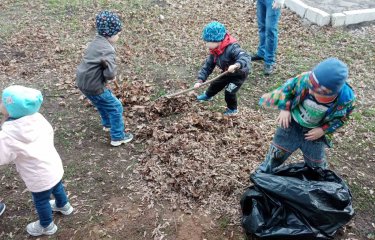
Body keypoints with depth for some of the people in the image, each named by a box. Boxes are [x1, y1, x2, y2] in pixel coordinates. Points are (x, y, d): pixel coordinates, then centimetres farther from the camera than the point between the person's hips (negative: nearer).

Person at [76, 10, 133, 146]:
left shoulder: (96, 42, 5)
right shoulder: (107, 50, -24)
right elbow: (110, 73, -32)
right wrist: (112, 76, -8)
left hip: (83, 82, 9)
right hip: (93, 86, -9)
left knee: (103, 103, 32)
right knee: (116, 108, 6)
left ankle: (107, 124, 53)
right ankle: (118, 137, 16)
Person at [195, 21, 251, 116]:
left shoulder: (231, 48, -39)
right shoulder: (214, 51, -13)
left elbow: (245, 57, -50)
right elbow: (208, 65, -8)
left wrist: (236, 65, -70)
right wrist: (200, 80, -17)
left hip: (240, 73, -8)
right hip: (227, 72, 8)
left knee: (229, 91, -10)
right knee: (216, 84, 20)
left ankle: (232, 109, 17)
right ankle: (207, 96, 52)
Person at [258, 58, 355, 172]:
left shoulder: (346, 98, -30)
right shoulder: (305, 79, -33)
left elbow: (342, 117, -8)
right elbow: (288, 87, -11)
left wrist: (324, 130, -17)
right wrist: (285, 108, -17)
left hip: (315, 133, 0)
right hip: (292, 124, 0)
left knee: (316, 166, 19)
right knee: (276, 153, 13)